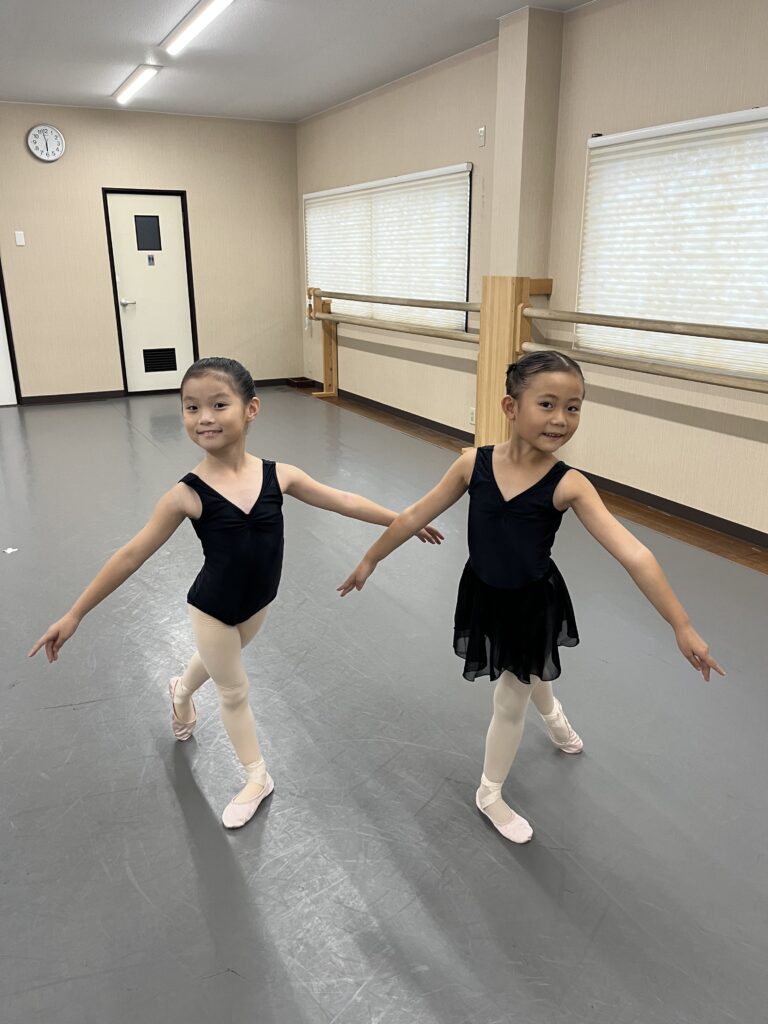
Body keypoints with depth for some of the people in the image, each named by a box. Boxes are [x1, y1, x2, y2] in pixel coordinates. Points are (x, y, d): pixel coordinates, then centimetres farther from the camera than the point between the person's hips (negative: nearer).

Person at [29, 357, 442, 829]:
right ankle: (258, 777, 39)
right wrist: (74, 615, -12)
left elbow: (344, 501, -9)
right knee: (234, 691, 15)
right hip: (213, 607, -4)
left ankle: (181, 690, 67)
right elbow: (132, 555, -17)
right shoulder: (187, 494, -25)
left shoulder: (279, 475, -19)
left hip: (258, 601, 4)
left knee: (221, 661, 31)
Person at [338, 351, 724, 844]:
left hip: (533, 605, -1)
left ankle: (490, 793, 46)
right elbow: (415, 517, -7)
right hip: (485, 597, 1)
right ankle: (553, 714, 62)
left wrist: (682, 626, -29)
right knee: (525, 675, 27)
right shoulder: (474, 463, -18)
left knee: (510, 702, 17)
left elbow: (635, 555, -27)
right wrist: (370, 560, 1)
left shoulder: (569, 485, -24)